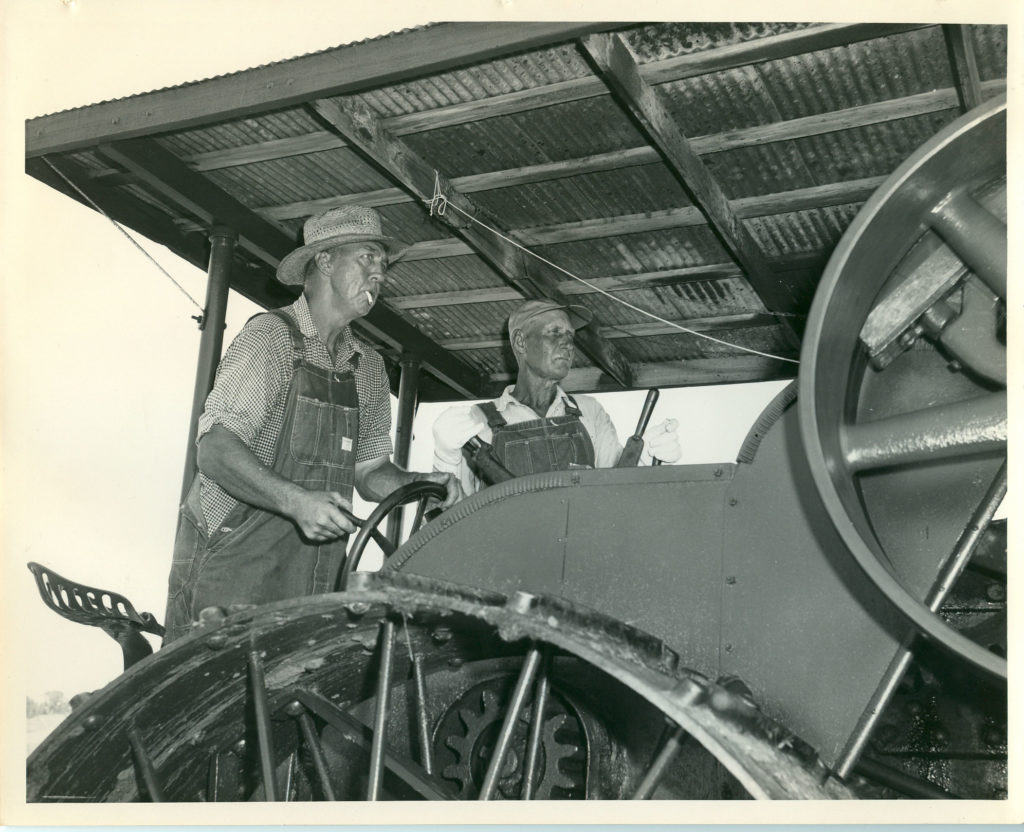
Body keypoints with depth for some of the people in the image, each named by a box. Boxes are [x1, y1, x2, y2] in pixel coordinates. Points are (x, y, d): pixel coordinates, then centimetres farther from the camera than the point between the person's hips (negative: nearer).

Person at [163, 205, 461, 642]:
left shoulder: (368, 366, 14)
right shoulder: (271, 335, -8)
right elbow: (215, 451, -17)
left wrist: (418, 483, -4)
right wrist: (296, 500, -31)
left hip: (313, 579, 6)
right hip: (234, 561, -6)